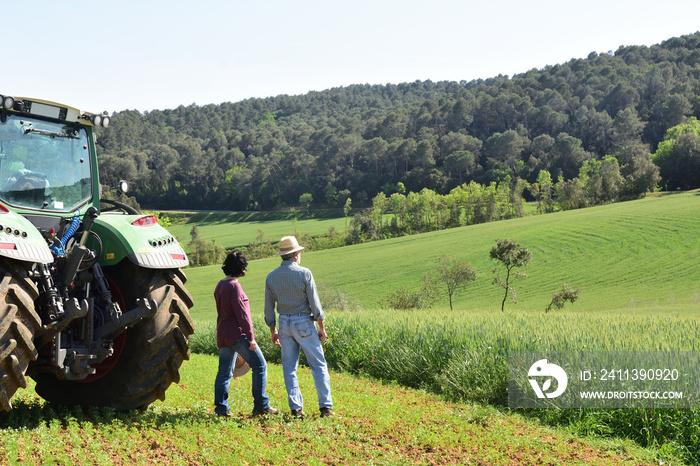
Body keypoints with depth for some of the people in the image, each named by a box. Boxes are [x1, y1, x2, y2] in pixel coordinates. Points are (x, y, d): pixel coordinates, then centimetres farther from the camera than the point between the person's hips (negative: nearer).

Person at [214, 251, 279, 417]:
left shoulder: (220, 286, 13)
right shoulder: (234, 286, -14)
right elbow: (242, 314, -18)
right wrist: (251, 338, -16)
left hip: (222, 334, 9)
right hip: (238, 334, -9)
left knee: (224, 372, 10)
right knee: (259, 366, -1)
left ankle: (221, 407, 7)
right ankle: (261, 405, -1)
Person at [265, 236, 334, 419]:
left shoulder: (271, 276, 4)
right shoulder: (304, 273, -8)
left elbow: (269, 308, 7)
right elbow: (314, 302, -9)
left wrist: (273, 331, 16)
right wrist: (321, 327, -2)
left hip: (284, 323, 4)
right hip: (304, 322, -4)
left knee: (289, 368, 9)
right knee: (318, 365, 1)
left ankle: (296, 409, 6)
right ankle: (326, 407, -3)